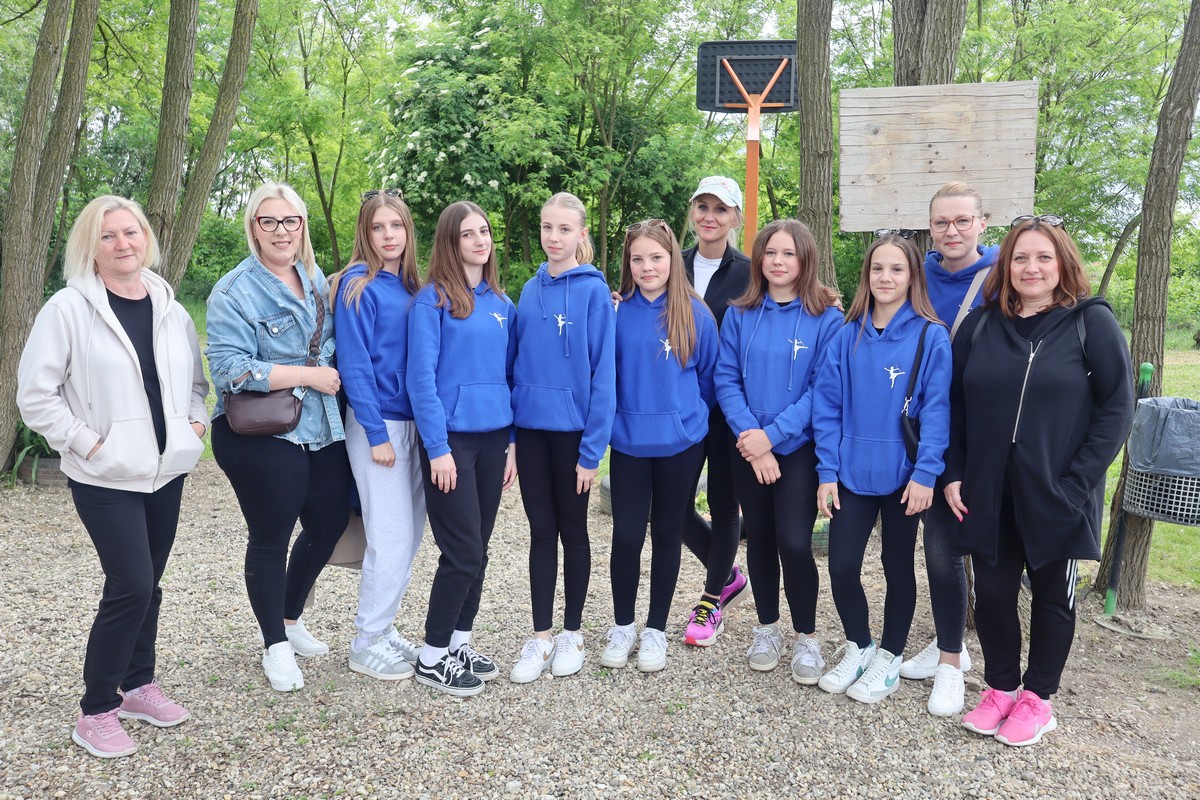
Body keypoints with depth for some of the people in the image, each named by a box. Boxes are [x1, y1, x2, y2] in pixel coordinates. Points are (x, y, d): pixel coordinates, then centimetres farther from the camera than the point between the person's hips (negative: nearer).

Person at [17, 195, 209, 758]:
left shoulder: (170, 309, 7)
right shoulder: (68, 308, -8)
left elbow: (194, 380, 18)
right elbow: (36, 395, -8)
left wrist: (195, 421, 3)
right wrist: (87, 442, -12)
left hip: (166, 471, 5)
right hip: (107, 478, -5)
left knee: (147, 584, 13)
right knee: (131, 586, -9)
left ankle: (138, 685, 31)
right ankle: (96, 711, 9)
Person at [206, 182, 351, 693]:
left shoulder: (315, 279, 10)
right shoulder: (234, 291, -10)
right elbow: (230, 368, -18)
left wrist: (336, 372, 4)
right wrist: (309, 375, -18)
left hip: (322, 431, 6)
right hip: (262, 437, -6)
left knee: (329, 524, 12)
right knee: (270, 539, 5)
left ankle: (291, 619, 37)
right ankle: (276, 646, 24)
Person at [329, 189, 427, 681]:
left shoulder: (410, 287, 12)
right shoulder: (357, 286, -8)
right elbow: (354, 364, -12)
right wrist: (377, 433, -15)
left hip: (413, 424, 7)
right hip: (377, 424, -7)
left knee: (410, 534, 11)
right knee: (391, 540, -4)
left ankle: (381, 628, 26)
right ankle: (366, 646, 12)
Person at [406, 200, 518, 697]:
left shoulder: (501, 303, 11)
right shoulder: (433, 299, -7)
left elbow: (509, 374, 13)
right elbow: (421, 377, -12)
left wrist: (512, 442, 8)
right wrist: (437, 447, -16)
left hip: (493, 439, 6)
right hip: (451, 439, -6)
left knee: (477, 551, 12)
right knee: (463, 553, -3)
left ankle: (460, 644, 27)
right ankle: (432, 657, 13)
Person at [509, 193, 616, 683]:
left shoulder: (593, 291, -9)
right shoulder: (531, 290, 5)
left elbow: (603, 372, -11)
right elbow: (517, 362, 9)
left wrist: (592, 449, -14)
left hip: (572, 429, -4)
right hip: (530, 426, 4)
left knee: (572, 530, 10)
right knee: (541, 531, 11)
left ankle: (572, 633, 25)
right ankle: (540, 636, 21)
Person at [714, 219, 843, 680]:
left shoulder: (826, 317, -5)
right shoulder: (740, 315, 3)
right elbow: (726, 379, -1)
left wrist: (772, 434, -17)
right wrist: (749, 434, -15)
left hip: (799, 447, -3)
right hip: (748, 447, 3)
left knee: (794, 542, -10)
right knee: (759, 538, 11)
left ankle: (806, 637, 13)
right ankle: (767, 629, 30)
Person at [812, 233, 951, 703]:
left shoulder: (930, 337, -6)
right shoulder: (848, 337, 2)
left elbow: (936, 409, -9)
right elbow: (827, 405, 1)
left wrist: (925, 474, -16)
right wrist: (827, 471, -3)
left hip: (903, 475, -2)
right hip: (852, 471, 2)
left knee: (898, 567, 12)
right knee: (841, 566, 2)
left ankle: (888, 659, 29)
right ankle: (858, 647, 27)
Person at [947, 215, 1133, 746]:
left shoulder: (1092, 322, -5)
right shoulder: (981, 325, 4)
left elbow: (1116, 408, -8)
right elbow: (954, 404, 7)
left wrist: (1077, 482, -15)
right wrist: (953, 474, -1)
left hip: (1057, 497, -2)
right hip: (988, 495, 3)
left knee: (1052, 596, 12)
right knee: (992, 593, 8)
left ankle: (1037, 698, 28)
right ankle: (1001, 688, 28)